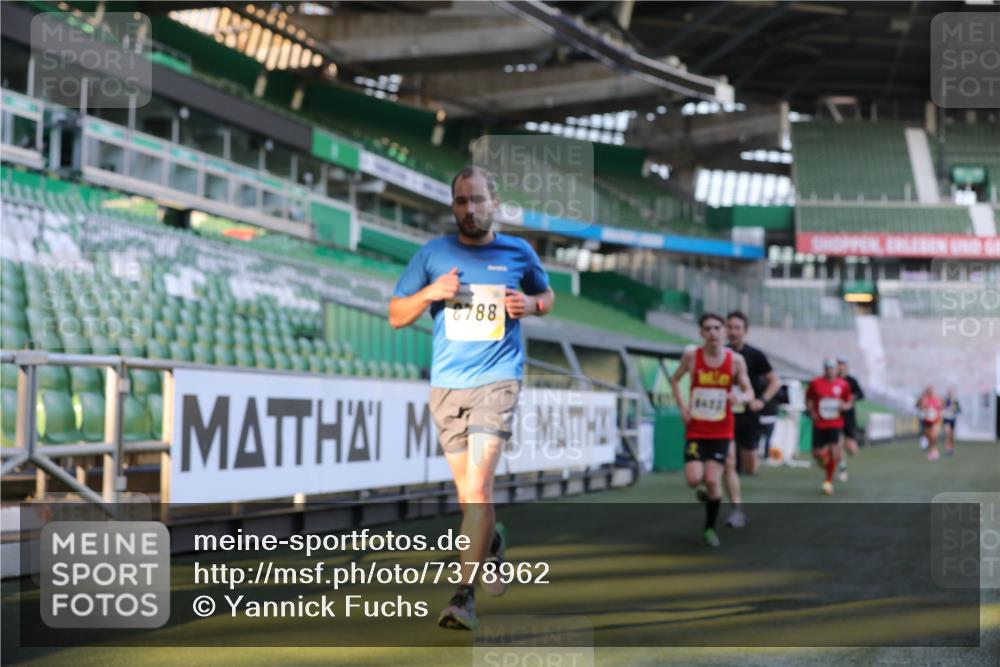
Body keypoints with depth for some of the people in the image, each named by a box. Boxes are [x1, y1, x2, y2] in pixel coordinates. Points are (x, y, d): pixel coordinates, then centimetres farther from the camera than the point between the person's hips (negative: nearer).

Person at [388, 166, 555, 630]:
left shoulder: (519, 253, 4)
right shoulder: (432, 255, 4)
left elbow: (547, 296, 21)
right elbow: (396, 316, 8)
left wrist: (530, 305, -3)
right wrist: (430, 293, -11)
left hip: (497, 380, -2)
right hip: (446, 383, 3)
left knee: (477, 487, -17)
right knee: (467, 492, 11)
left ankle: (464, 595, -14)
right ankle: (492, 540, 43)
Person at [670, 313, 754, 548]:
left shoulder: (735, 359, -7)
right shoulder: (692, 356, -6)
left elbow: (749, 392, 2)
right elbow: (674, 380, 11)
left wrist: (741, 397, -22)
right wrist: (682, 407, -2)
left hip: (721, 432, 0)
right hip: (696, 430, 0)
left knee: (712, 480, -7)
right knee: (694, 479, -13)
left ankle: (710, 528, 14)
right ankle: (707, 492, 25)